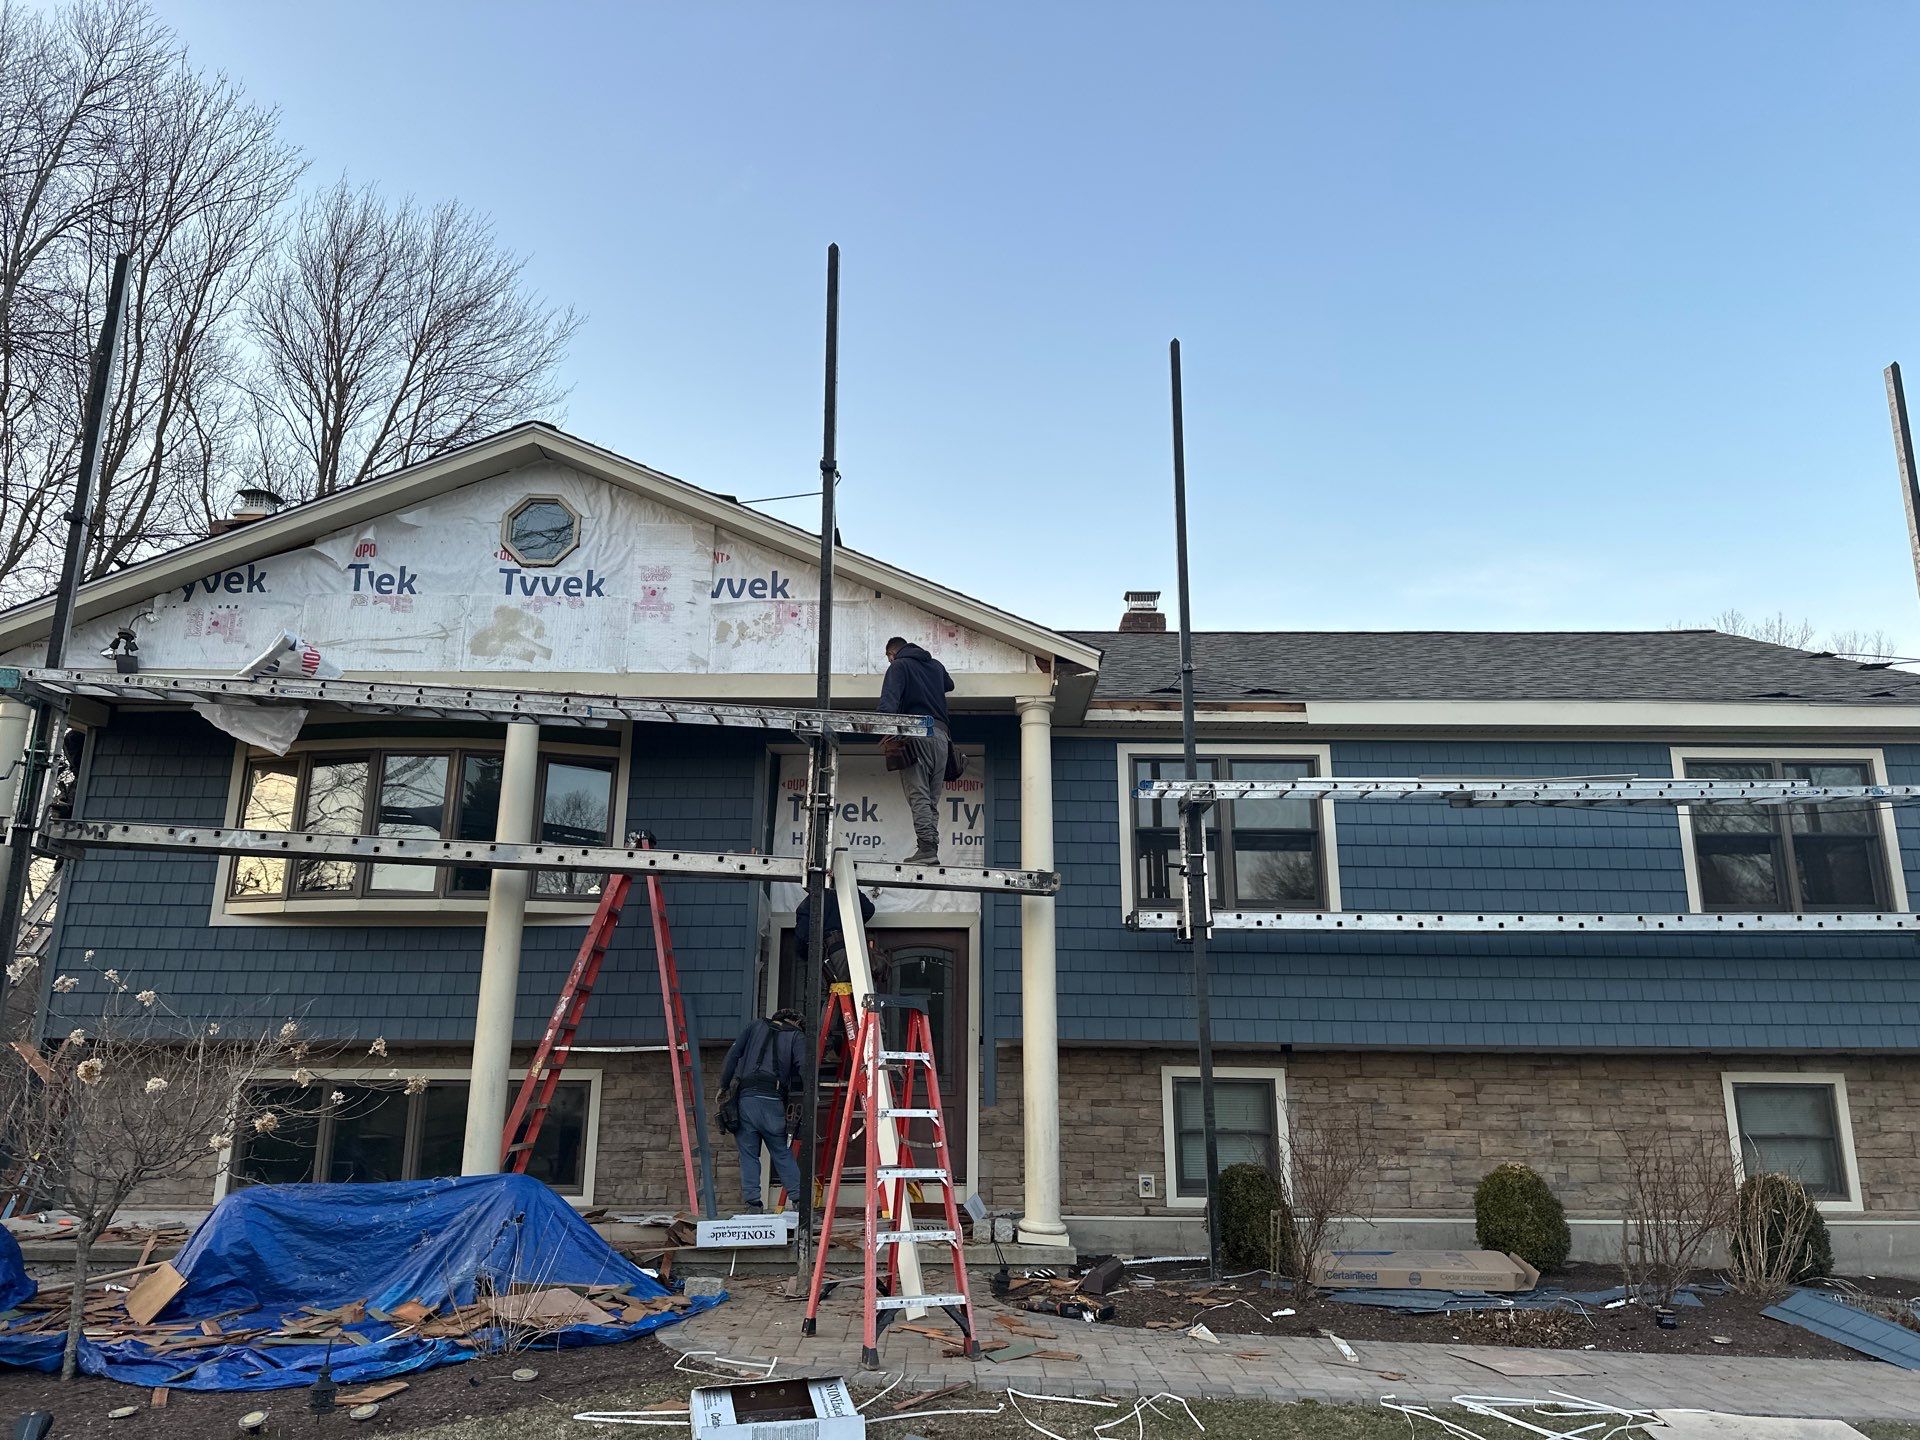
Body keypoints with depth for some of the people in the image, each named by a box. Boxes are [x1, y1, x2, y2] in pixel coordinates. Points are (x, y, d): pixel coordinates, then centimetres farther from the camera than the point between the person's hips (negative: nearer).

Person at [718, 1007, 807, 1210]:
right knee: (783, 1153, 10)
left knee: (748, 1153, 7)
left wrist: (723, 1086, 11)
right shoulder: (795, 1036, 11)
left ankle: (752, 1201, -1)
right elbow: (803, 1068, -4)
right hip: (773, 1101, -1)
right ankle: (798, 1198, 4)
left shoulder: (756, 1027, 18)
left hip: (745, 1097, 1)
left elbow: (732, 1056, 9)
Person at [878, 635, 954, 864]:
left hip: (916, 734, -6)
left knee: (919, 796, -11)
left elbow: (890, 697, -13)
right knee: (932, 800, 7)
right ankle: (932, 850, -1)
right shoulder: (935, 665, 25)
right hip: (940, 735, 6)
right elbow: (949, 685, 48)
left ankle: (926, 848, -21)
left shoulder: (899, 665, 7)